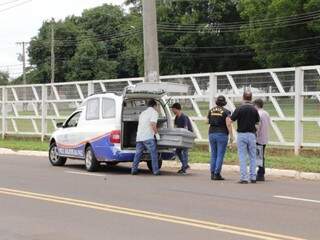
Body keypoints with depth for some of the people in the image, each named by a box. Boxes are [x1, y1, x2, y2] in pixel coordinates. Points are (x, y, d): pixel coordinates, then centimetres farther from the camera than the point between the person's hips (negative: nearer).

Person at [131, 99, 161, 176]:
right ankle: (156, 171, -5)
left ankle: (134, 170, 9)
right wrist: (156, 133, -6)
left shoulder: (143, 113, 24)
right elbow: (153, 124, -16)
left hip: (139, 137, 7)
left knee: (138, 154, 11)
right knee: (154, 154, -2)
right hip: (148, 137, -7)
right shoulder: (154, 112, -1)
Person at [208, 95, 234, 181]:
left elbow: (208, 122, 18)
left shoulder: (211, 111, 6)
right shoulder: (226, 112, -6)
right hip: (222, 134, -5)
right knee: (220, 155, -2)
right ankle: (217, 174, -6)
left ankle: (212, 174, 9)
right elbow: (228, 124, -14)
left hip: (212, 134, 5)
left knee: (213, 155, 12)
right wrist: (231, 135, -12)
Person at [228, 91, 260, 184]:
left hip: (241, 135, -2)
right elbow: (257, 122, 8)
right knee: (252, 157, 12)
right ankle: (253, 177, 12)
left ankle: (244, 177, -4)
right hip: (251, 135, 2)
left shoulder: (239, 109, -9)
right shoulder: (254, 110, -1)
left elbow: (230, 120, -8)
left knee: (242, 157, 1)